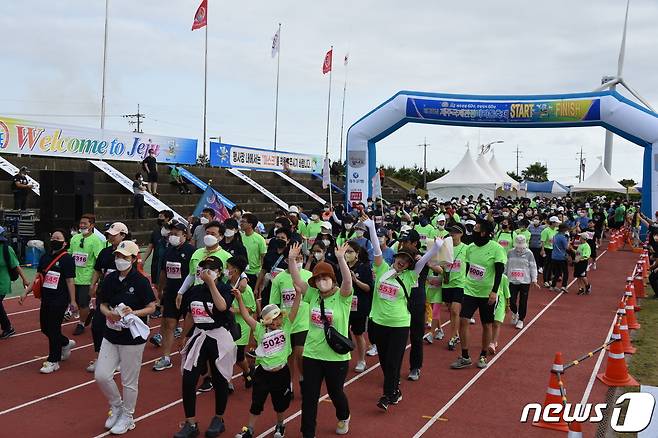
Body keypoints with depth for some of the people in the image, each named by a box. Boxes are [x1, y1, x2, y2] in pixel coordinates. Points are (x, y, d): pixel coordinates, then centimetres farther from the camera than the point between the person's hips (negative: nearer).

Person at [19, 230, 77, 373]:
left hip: (59, 300, -7)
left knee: (54, 329, -2)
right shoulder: (45, 257, 10)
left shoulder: (67, 259, -10)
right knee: (45, 327, 14)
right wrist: (25, 293, 9)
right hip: (46, 299, 7)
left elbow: (70, 281, -12)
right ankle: (66, 343, 38)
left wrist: (72, 301, -13)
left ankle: (53, 361, 10)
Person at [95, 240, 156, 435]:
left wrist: (133, 312, -24)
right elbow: (103, 304, 10)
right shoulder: (110, 279, 3)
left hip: (132, 337, -5)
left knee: (129, 381, 6)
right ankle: (116, 406, 29)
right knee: (101, 375, 3)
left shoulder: (141, 281, -13)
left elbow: (151, 307, -8)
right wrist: (108, 313, -11)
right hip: (111, 335, 5)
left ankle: (127, 417, 26)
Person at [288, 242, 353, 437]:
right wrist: (292, 259, -22)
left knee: (335, 392, 17)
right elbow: (297, 280, -7)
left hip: (336, 356, -3)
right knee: (309, 396, 6)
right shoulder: (313, 295, 0)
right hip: (312, 354, 3)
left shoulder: (342, 297, -11)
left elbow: (348, 281, -29)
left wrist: (340, 259, -43)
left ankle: (343, 417, 49)